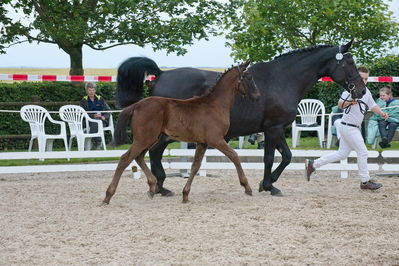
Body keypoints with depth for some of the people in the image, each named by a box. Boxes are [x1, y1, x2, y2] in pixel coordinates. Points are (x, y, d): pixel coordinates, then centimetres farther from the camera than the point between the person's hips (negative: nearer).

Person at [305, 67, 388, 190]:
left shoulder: (366, 92, 11)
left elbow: (372, 105, 20)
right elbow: (340, 104, -18)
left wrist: (382, 113, 5)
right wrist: (350, 102, -36)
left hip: (354, 128, 9)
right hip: (348, 127, -9)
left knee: (342, 154, 12)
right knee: (362, 152, -4)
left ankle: (313, 164, 17)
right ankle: (365, 181, 7)